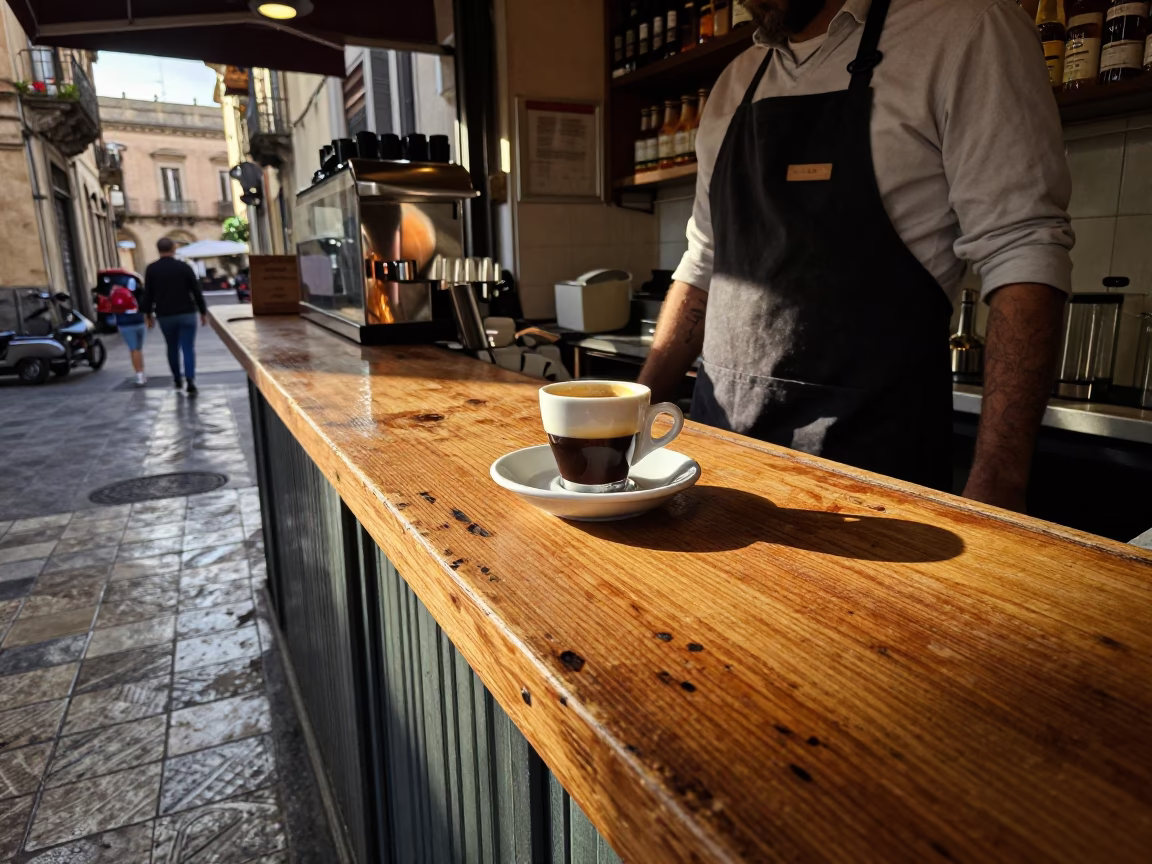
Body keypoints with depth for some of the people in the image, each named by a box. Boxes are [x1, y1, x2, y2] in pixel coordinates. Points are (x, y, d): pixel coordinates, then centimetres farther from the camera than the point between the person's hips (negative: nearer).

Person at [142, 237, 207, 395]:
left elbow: (148, 294, 2)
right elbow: (197, 292, -1)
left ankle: (177, 379, 28)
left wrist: (148, 314, 13)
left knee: (172, 348, 18)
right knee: (188, 348, -4)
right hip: (187, 314, -1)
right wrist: (203, 312, 7)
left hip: (165, 316, 2)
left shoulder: (151, 269, 0)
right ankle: (190, 382, -18)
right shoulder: (184, 267, -2)